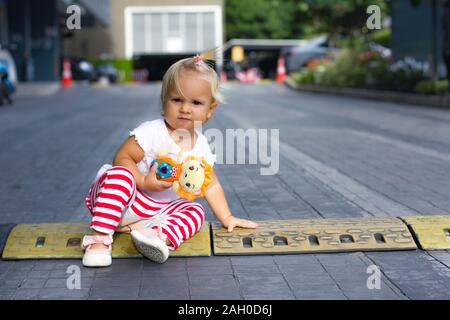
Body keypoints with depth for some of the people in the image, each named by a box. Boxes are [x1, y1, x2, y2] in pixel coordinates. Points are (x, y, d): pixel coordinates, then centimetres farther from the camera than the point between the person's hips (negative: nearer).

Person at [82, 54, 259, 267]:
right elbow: (121, 158, -19)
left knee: (195, 211, -13)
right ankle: (99, 239, -38)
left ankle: (161, 236, -40)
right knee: (120, 174, -35)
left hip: (158, 211, 6)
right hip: (123, 200, -6)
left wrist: (227, 218, 10)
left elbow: (211, 185, 13)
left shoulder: (200, 145, 4)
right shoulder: (152, 132, -17)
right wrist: (144, 182, -32)